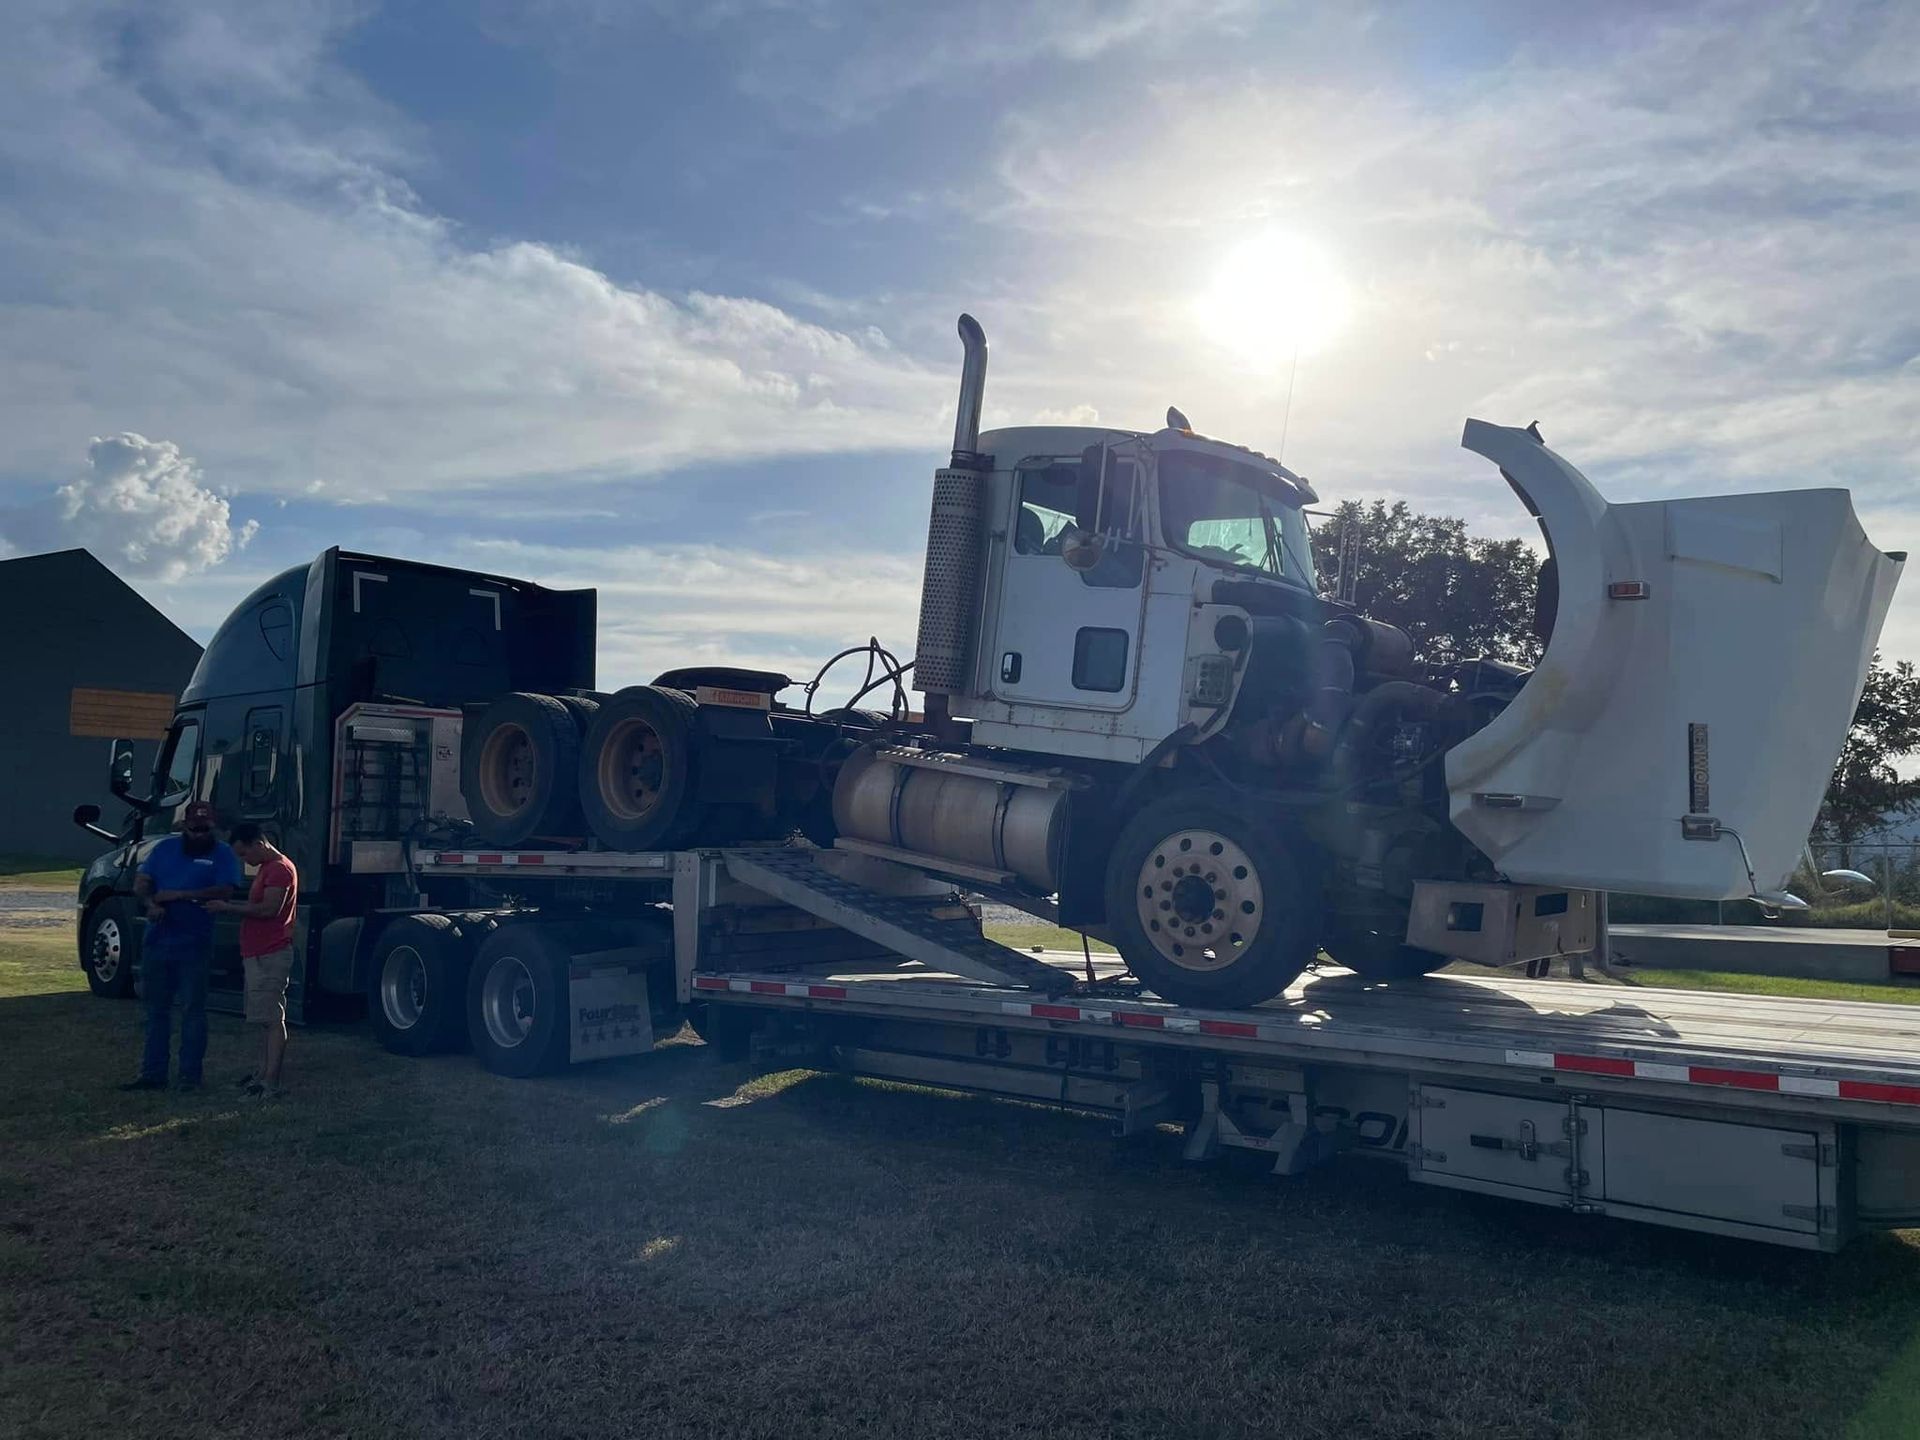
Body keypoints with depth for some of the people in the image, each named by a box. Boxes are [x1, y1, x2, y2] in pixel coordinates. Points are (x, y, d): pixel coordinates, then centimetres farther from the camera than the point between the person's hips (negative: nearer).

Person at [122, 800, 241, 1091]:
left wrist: (179, 895, -20)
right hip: (157, 942, 4)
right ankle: (153, 1073, 17)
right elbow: (140, 883, 5)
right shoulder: (165, 849, 10)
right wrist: (151, 903, -16)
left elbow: (223, 891, -14)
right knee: (156, 1009, 10)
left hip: (194, 946, -4)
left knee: (193, 1010, 1)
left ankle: (190, 1076, 7)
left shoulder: (222, 854, -2)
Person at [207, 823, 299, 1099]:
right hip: (259, 954, 11)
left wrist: (228, 908, -16)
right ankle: (263, 1073, 21)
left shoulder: (280, 869, -14)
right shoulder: (266, 869, 20)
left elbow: (269, 909, -23)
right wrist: (228, 903, 9)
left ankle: (271, 1084, -11)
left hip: (270, 956, -11)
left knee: (273, 1019, -10)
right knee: (265, 1019, 14)